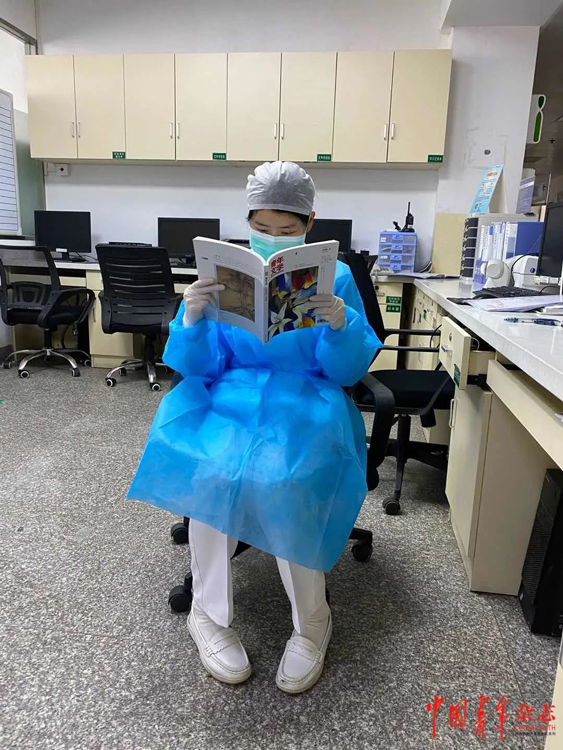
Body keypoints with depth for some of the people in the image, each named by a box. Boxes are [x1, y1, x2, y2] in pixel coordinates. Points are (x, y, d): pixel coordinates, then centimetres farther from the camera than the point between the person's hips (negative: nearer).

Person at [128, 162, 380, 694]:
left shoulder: (335, 278, 5)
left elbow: (348, 371, 0)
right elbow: (198, 366, 1)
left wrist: (341, 326, -21)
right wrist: (192, 319, -20)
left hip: (307, 400, -1)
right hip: (230, 394, 1)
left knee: (285, 478, -33)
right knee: (208, 466, -32)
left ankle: (311, 621, -9)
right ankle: (209, 613, -12)